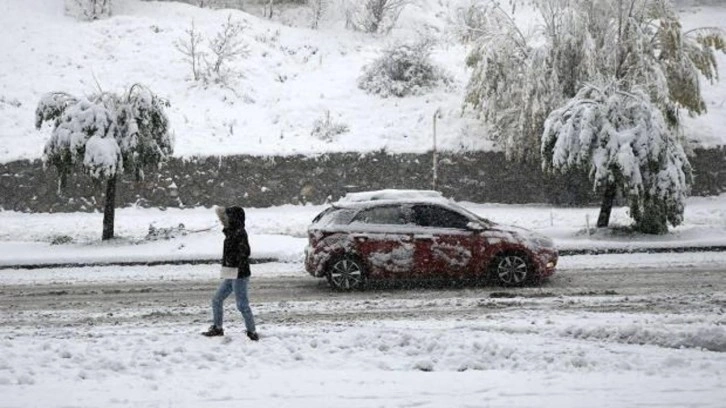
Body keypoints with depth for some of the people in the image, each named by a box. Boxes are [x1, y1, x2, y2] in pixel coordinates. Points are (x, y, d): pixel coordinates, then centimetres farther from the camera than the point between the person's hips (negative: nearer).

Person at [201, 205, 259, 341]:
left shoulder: (240, 233, -16)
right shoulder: (231, 232, 11)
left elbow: (245, 252, -22)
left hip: (239, 274, -10)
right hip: (230, 275, 10)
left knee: (242, 305, -5)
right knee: (217, 300, 14)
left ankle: (252, 332, 4)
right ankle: (217, 328, 25)